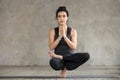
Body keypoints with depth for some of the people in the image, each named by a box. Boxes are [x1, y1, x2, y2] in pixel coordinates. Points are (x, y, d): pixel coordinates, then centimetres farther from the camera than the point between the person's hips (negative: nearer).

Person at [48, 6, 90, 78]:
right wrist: (60, 36, -13)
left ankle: (64, 67, -14)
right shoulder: (53, 31, 5)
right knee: (53, 63, -40)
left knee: (86, 56, -28)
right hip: (57, 58, -1)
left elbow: (74, 47, -6)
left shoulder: (72, 31, 5)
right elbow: (51, 47, -5)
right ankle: (65, 67, -4)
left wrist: (65, 36, -15)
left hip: (69, 57, 1)